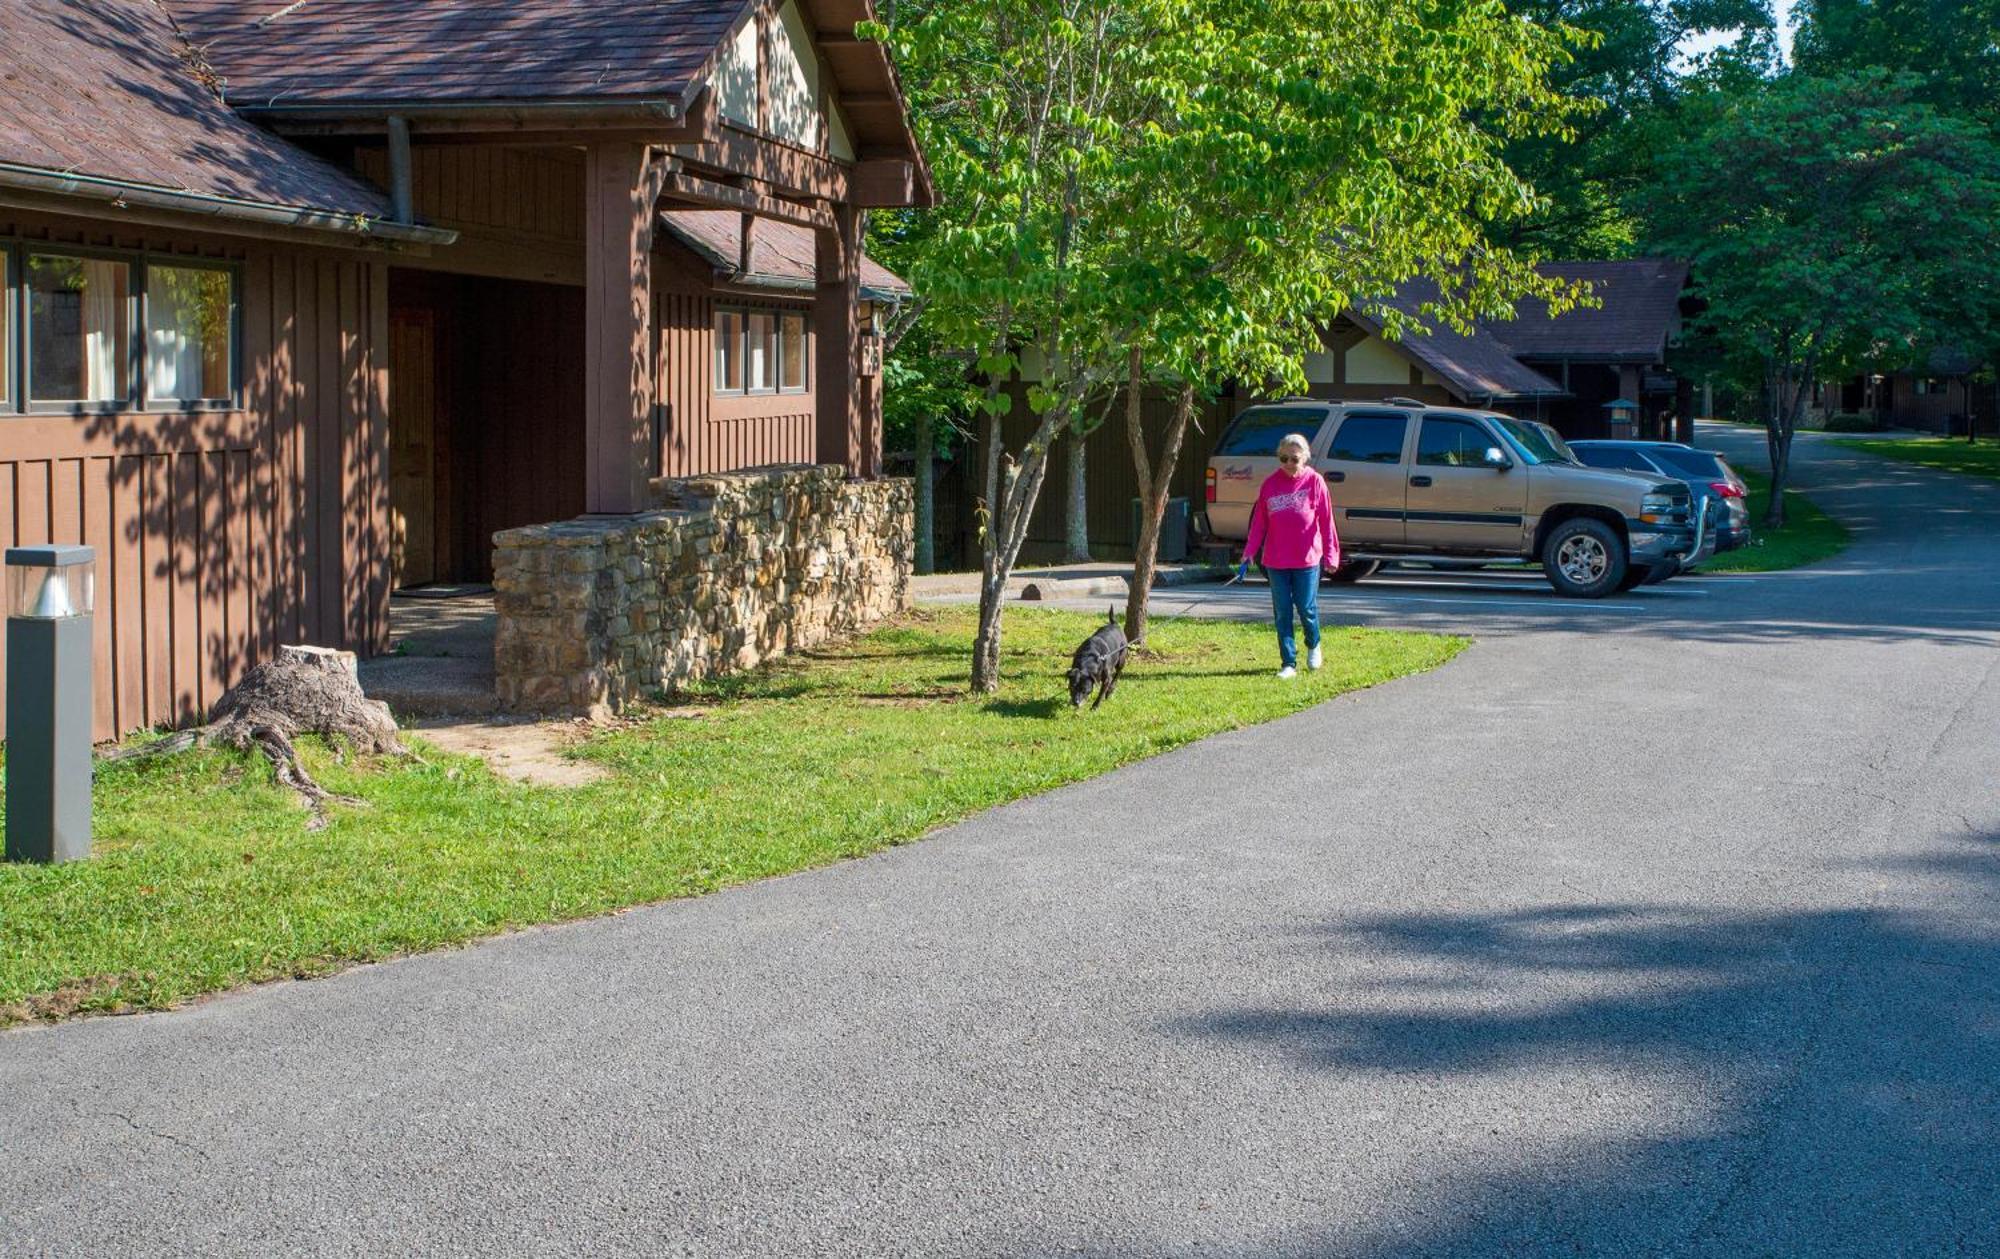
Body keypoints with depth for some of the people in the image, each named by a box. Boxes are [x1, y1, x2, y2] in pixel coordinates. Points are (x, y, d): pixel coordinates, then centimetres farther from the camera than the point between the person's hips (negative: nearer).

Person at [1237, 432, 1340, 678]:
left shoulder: (1314, 481, -4)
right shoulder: (1270, 484, 3)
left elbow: (1326, 520, -3)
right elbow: (1259, 523, 6)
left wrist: (1330, 554, -8)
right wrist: (1248, 555, 2)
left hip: (1307, 559, -2)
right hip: (1276, 561, 2)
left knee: (1306, 608, 3)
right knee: (1282, 613, 4)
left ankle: (1313, 645, 33)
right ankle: (1288, 663, 11)